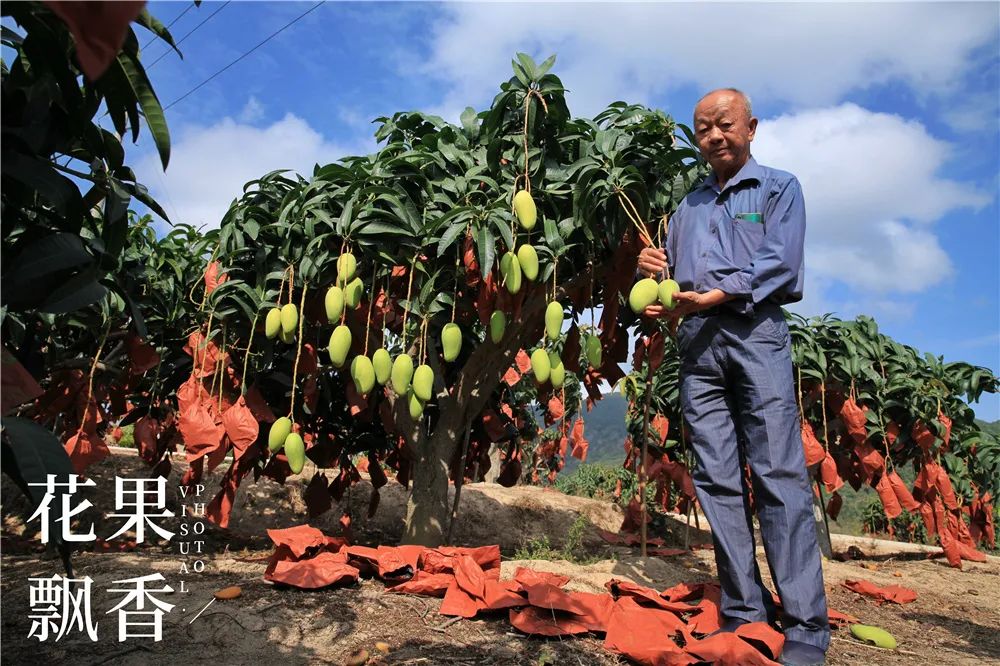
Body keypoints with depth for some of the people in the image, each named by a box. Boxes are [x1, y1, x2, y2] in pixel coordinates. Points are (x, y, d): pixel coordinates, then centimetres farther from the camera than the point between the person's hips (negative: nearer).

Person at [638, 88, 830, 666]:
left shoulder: (779, 187, 12)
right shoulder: (689, 206, 25)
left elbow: (781, 262, -4)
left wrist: (713, 296, -14)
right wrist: (650, 270, 0)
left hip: (754, 331, -4)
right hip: (697, 342, 4)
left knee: (779, 476, -10)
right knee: (718, 480, -1)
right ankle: (745, 612, 5)